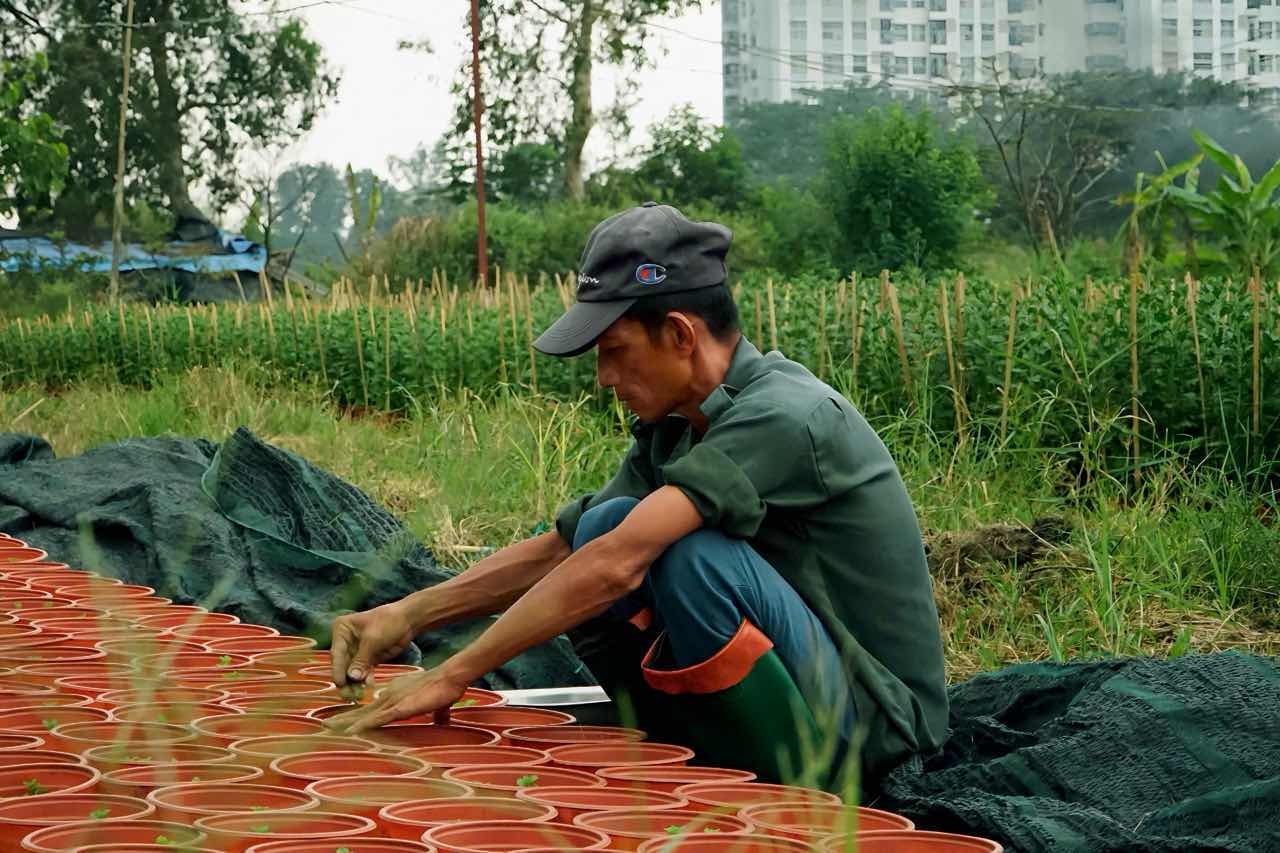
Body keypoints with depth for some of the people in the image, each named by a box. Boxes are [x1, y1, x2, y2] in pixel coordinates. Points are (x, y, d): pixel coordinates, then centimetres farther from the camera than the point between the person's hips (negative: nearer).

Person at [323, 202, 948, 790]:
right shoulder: (675, 427, 6)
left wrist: (453, 675, -26)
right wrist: (409, 615, -1)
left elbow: (615, 567, -30)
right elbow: (560, 550, 11)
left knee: (695, 556, -31)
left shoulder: (781, 416, -23)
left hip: (872, 718, -8)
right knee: (606, 523, -4)